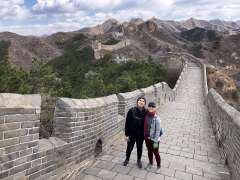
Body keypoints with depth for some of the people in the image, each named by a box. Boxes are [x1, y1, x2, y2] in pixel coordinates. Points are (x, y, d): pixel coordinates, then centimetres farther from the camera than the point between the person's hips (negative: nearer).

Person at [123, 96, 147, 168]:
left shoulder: (146, 112, -10)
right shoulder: (131, 111, -16)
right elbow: (127, 123, -11)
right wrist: (126, 134, -10)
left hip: (141, 134, 1)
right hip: (132, 133, -1)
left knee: (139, 148, 18)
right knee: (129, 147, 16)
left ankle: (139, 160, 43)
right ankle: (127, 159, 43)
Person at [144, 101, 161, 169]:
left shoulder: (157, 118, -21)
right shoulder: (146, 115, -5)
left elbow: (158, 131, -17)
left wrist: (156, 141, -16)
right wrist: (145, 135, 8)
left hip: (154, 139, -5)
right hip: (147, 137, 5)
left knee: (155, 153, 12)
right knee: (149, 151, 23)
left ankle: (158, 166, 35)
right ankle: (150, 163, 46)